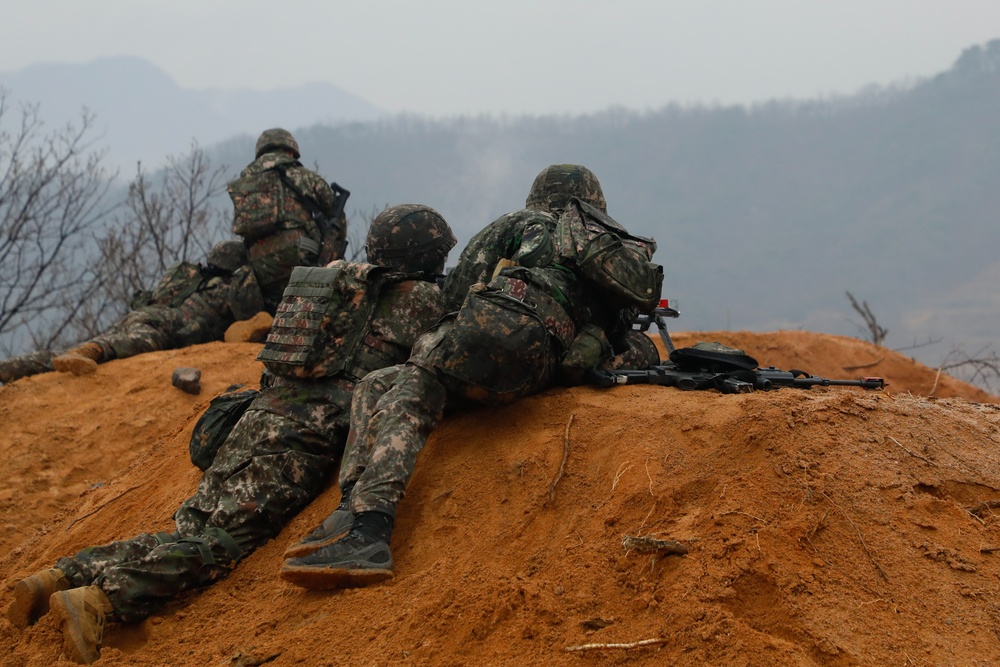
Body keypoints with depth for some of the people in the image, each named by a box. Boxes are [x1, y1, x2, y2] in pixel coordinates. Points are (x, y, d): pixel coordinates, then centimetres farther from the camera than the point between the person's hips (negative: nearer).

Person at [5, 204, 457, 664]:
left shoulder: (340, 279, 25)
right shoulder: (420, 297, 5)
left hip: (260, 415, 7)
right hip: (305, 436, -7)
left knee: (190, 530, 5)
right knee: (220, 540, -17)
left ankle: (65, 575, -7)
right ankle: (100, 600, -34)